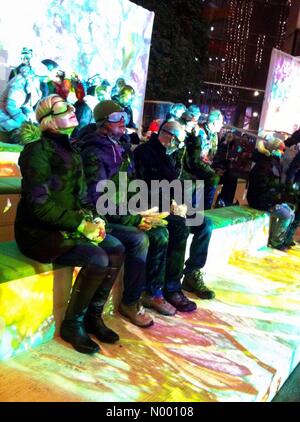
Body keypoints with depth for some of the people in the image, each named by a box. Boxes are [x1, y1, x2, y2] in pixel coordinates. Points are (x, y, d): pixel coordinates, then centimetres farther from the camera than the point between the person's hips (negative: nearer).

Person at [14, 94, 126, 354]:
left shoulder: (67, 147, 12)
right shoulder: (39, 150, -14)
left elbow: (79, 193, 15)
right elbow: (39, 203, -21)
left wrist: (90, 218, -4)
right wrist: (79, 224, -21)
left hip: (67, 224, 8)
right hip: (39, 231, -8)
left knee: (117, 250, -6)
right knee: (97, 260, -25)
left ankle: (93, 315, 7)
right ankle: (72, 324, -3)